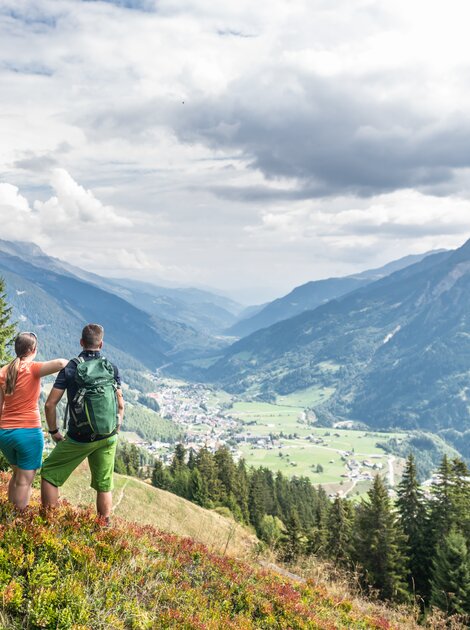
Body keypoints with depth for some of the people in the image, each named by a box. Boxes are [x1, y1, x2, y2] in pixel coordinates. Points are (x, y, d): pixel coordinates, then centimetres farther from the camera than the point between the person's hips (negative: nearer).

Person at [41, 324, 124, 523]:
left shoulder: (70, 368, -8)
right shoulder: (112, 368, -1)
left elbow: (50, 404, -10)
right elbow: (120, 405, 2)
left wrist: (54, 432, 3)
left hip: (78, 439, -3)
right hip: (107, 439, 3)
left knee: (49, 474, 15)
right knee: (104, 486, 14)